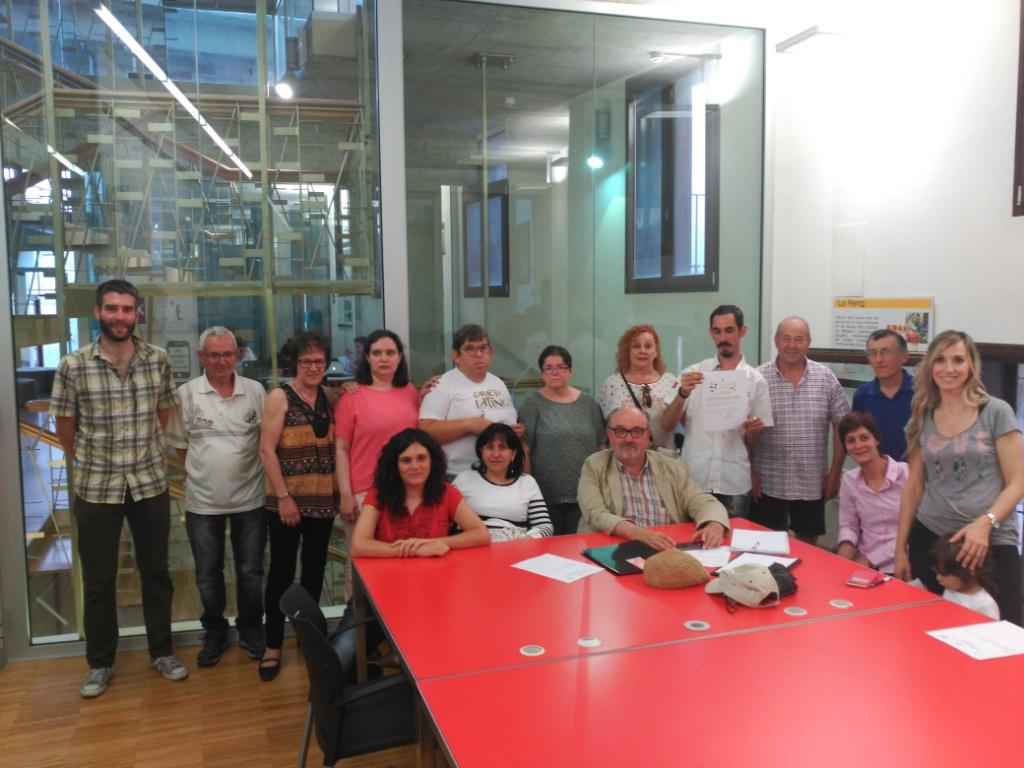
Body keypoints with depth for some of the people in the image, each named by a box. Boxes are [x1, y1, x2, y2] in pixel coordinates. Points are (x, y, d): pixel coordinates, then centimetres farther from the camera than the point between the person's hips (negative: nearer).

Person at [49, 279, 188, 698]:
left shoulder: (158, 360, -3)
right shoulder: (72, 366, -9)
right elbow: (65, 427, 2)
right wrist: (89, 465, 10)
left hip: (150, 482, 2)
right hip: (95, 488, -1)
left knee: (156, 572, 12)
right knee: (98, 580, 11)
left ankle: (161, 651, 29)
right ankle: (100, 663, 27)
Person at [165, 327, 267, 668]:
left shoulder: (256, 391, -2)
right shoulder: (186, 393, -3)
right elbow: (180, 443, 5)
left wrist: (243, 471, -1)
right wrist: (202, 471, 0)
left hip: (249, 498, 0)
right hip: (203, 501, 0)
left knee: (250, 571, 11)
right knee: (208, 575, 12)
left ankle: (250, 630, 31)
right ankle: (214, 633, 32)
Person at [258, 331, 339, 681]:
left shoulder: (328, 397, 7)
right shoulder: (280, 397, -6)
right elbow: (266, 450, -11)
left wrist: (341, 490, 1)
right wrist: (283, 496, -15)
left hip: (323, 498, 5)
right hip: (288, 500, -4)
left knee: (315, 567, 14)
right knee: (282, 570, 2)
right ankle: (273, 646, 14)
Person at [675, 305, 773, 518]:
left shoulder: (756, 381, 2)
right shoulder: (693, 373, 3)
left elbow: (752, 442, 7)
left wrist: (753, 430, -15)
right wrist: (683, 394, -15)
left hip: (734, 482, 0)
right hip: (694, 478, 0)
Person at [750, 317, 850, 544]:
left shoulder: (826, 379, 0)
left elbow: (841, 426, 4)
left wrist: (835, 473, 2)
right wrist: (750, 474, -6)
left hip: (812, 484, 2)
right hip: (767, 483, -1)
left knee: (808, 545, 14)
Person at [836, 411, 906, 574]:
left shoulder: (905, 474, -9)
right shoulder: (848, 480, 4)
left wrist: (870, 559, -11)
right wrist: (846, 546, -12)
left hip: (897, 566, -4)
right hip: (863, 562, 4)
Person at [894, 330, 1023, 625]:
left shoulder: (997, 412, -3)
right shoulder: (922, 419, 7)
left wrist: (985, 523, -21)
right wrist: (900, 547, 9)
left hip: (991, 543, -3)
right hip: (929, 538, 3)